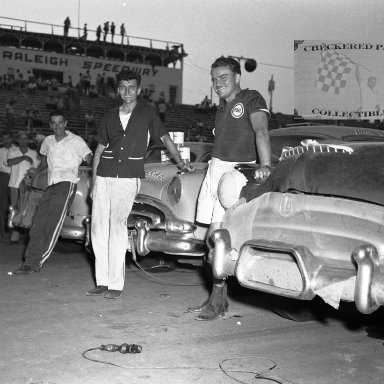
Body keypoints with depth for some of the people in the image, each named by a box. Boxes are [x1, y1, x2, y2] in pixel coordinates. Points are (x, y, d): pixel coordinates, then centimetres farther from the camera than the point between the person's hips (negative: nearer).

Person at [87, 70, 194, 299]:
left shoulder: (147, 113, 9)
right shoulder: (110, 117, 17)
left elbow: (165, 138, 11)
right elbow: (99, 149, 20)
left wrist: (180, 161, -2)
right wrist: (94, 181, 14)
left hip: (129, 177, -4)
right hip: (104, 175, 5)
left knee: (117, 225, -18)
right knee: (98, 227, 1)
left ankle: (116, 284, -14)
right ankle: (103, 282, 10)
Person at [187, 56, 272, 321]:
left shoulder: (252, 99, -2)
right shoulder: (222, 109, 23)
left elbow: (261, 132, -18)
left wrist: (265, 165, -33)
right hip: (216, 168, 8)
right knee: (213, 238, 6)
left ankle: (217, 301, -4)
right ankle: (221, 299, 15)